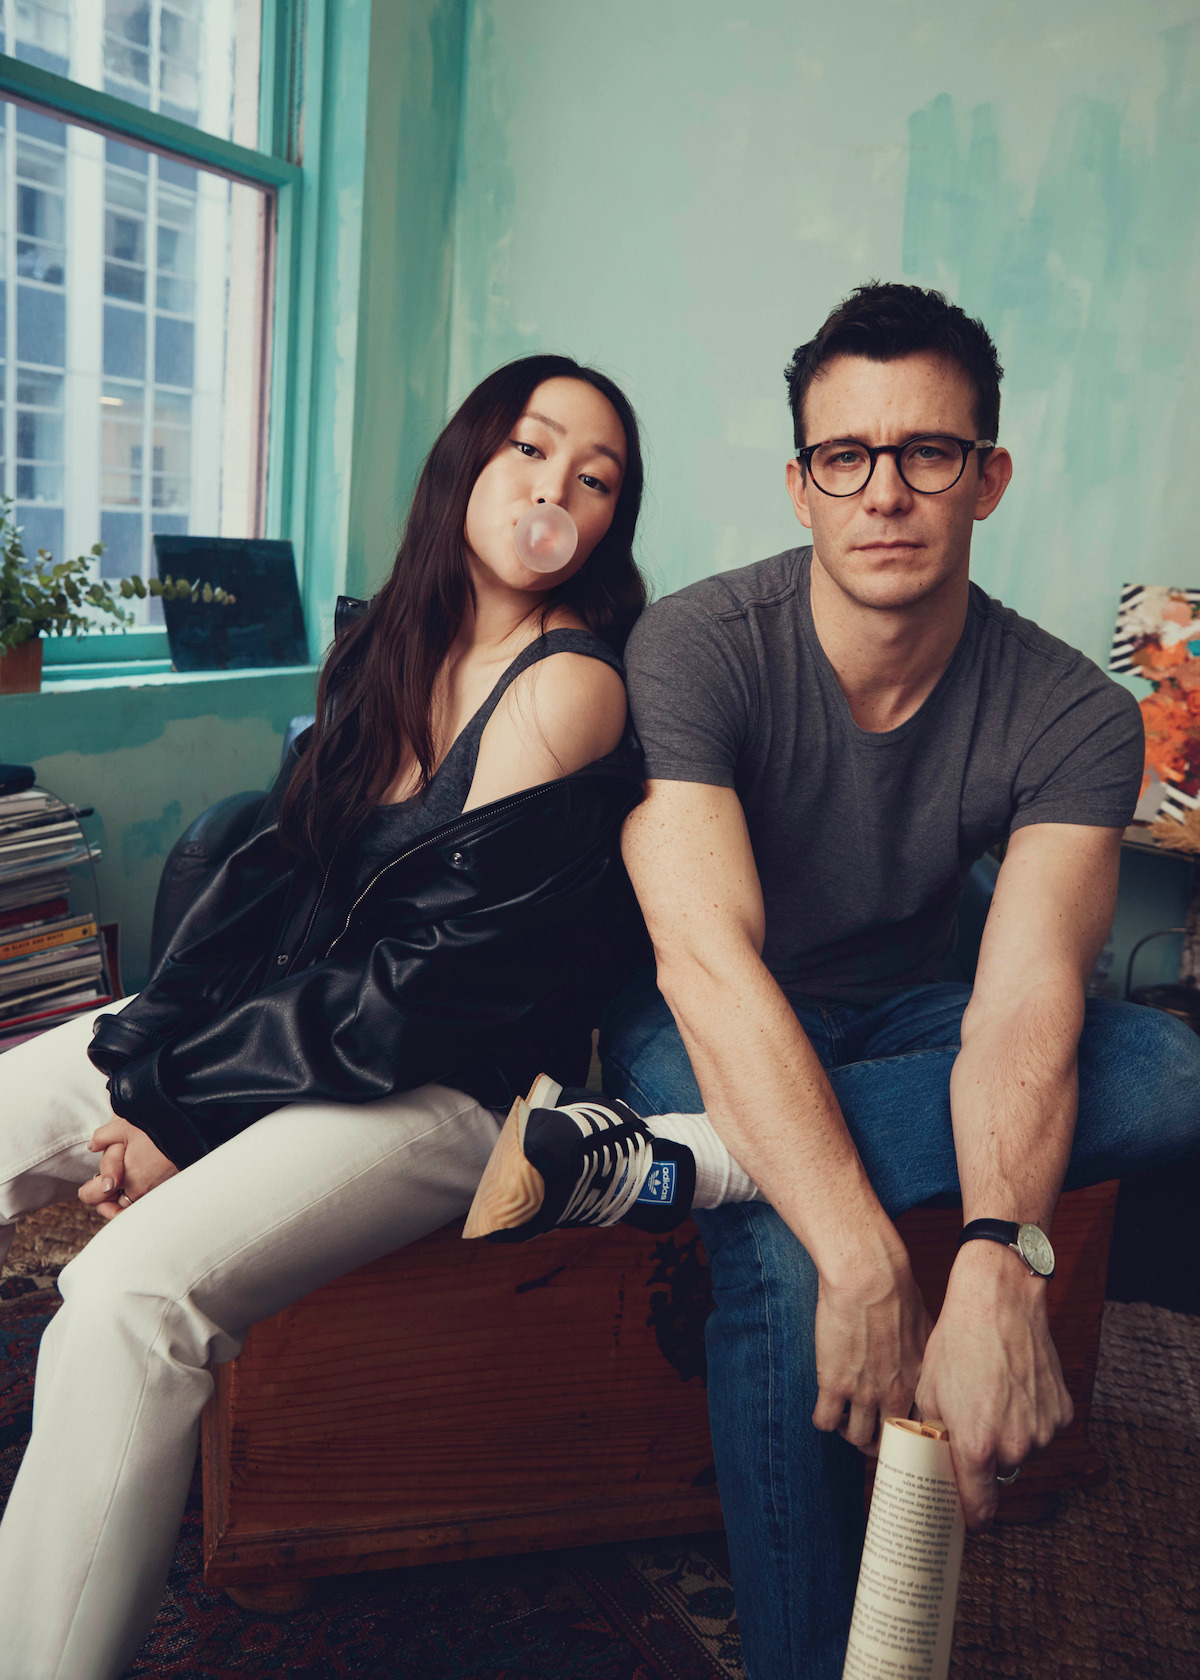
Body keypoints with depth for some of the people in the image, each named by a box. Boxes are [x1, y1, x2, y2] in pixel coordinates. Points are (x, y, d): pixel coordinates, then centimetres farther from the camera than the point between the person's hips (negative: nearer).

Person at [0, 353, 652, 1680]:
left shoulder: (571, 684, -13)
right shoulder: (387, 647, 10)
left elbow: (434, 981, -17)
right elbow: (272, 865, 8)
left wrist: (190, 1104, -14)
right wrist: (147, 1052, -6)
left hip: (452, 1087, -8)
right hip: (261, 1022, 8)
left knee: (131, 1290, -28)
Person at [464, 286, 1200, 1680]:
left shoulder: (1074, 718, -14)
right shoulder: (695, 648, -21)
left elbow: (1024, 1004, -27)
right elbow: (708, 960, -33)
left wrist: (997, 1264, -47)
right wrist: (868, 1263, -44)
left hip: (895, 1022, 4)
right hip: (704, 1029, -3)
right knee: (787, 1258, -35)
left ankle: (660, 1160, -32)